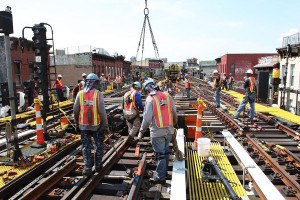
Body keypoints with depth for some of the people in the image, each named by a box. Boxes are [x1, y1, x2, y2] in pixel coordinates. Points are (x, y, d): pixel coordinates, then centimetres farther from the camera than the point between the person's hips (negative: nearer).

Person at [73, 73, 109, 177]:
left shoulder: (80, 94, -1)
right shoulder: (98, 94, -12)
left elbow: (76, 110, 2)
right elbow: (102, 111, -15)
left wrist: (77, 123, 16)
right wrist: (105, 125, -6)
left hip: (84, 125, 2)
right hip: (97, 125, -2)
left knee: (86, 147, 12)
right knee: (98, 145, 16)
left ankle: (87, 168, 13)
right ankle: (98, 165, 28)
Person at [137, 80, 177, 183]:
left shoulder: (150, 99, -12)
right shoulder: (167, 95, 4)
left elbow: (147, 118, -15)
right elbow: (174, 113, 9)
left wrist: (141, 131, -5)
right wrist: (174, 124, 25)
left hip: (158, 132, -6)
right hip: (169, 130, 6)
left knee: (160, 154, 4)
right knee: (166, 151, 19)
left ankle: (160, 177, 16)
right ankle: (164, 171, 36)